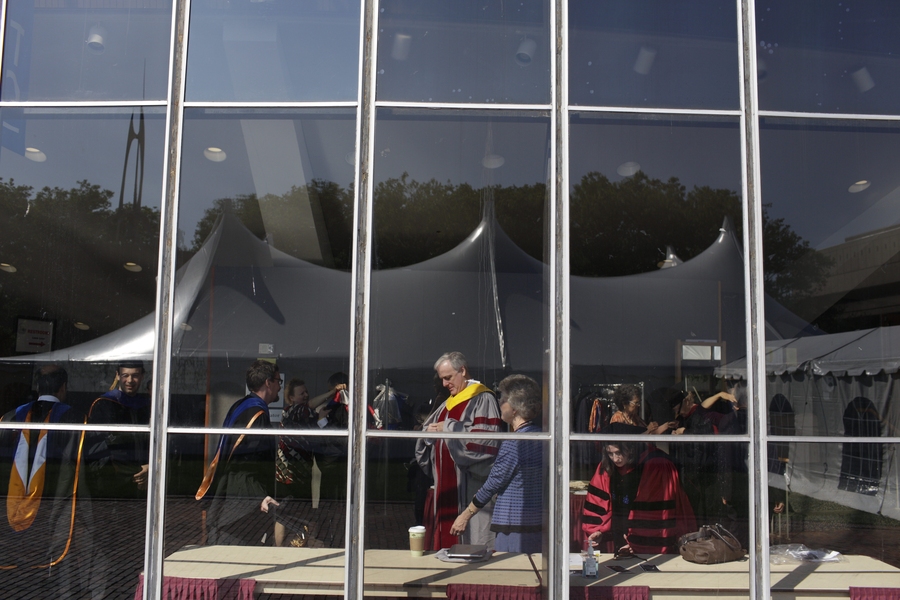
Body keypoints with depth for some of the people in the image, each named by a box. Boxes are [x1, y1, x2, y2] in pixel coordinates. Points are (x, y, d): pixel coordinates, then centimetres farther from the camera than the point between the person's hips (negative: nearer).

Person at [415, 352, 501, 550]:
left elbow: (487, 437, -19)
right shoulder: (448, 403, 18)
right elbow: (427, 435, 20)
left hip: (470, 487, -8)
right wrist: (430, 432, -4)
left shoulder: (483, 399, -7)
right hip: (446, 486, 8)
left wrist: (449, 428, -16)